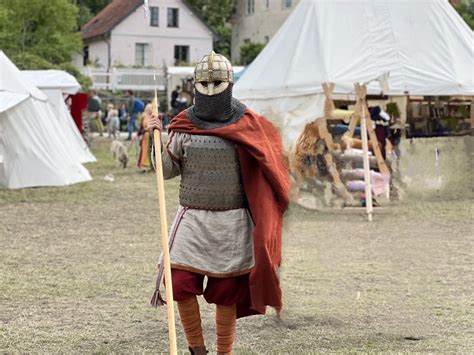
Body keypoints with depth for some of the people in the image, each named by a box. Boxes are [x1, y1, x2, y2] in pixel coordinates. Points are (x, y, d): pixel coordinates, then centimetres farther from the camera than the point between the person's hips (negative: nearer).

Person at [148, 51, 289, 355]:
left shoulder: (245, 124, -2)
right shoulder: (184, 125, 3)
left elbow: (264, 168, 3)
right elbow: (167, 171, 5)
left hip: (232, 220, -1)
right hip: (193, 218, 1)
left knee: (226, 292, 5)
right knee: (180, 284, -7)